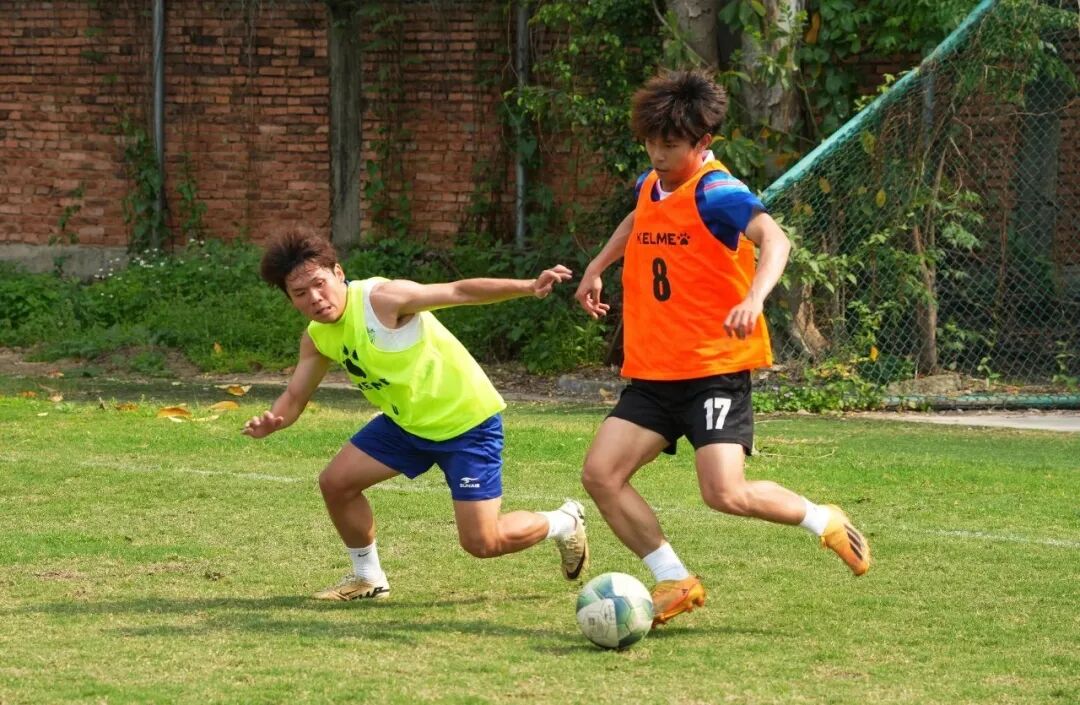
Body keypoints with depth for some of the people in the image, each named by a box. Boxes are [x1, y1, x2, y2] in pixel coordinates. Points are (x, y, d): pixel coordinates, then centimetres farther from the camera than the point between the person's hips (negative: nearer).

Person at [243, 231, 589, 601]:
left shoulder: (381, 299, -27)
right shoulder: (317, 338, -3)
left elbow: (459, 291, -31)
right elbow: (294, 397, 4)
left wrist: (529, 287, -44)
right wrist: (271, 421, -20)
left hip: (468, 420, -7)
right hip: (406, 421, 7)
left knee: (481, 542, -10)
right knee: (336, 482, -1)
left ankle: (564, 522, 19)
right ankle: (368, 578, 21)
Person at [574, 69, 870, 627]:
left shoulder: (715, 192, -14)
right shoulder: (651, 185, 11)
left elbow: (773, 238, -32)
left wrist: (754, 297, -48)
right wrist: (597, 266, 29)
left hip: (714, 371, -8)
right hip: (652, 372, 8)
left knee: (724, 493, -19)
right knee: (600, 474, -7)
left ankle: (823, 521, 9)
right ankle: (674, 582, 5)